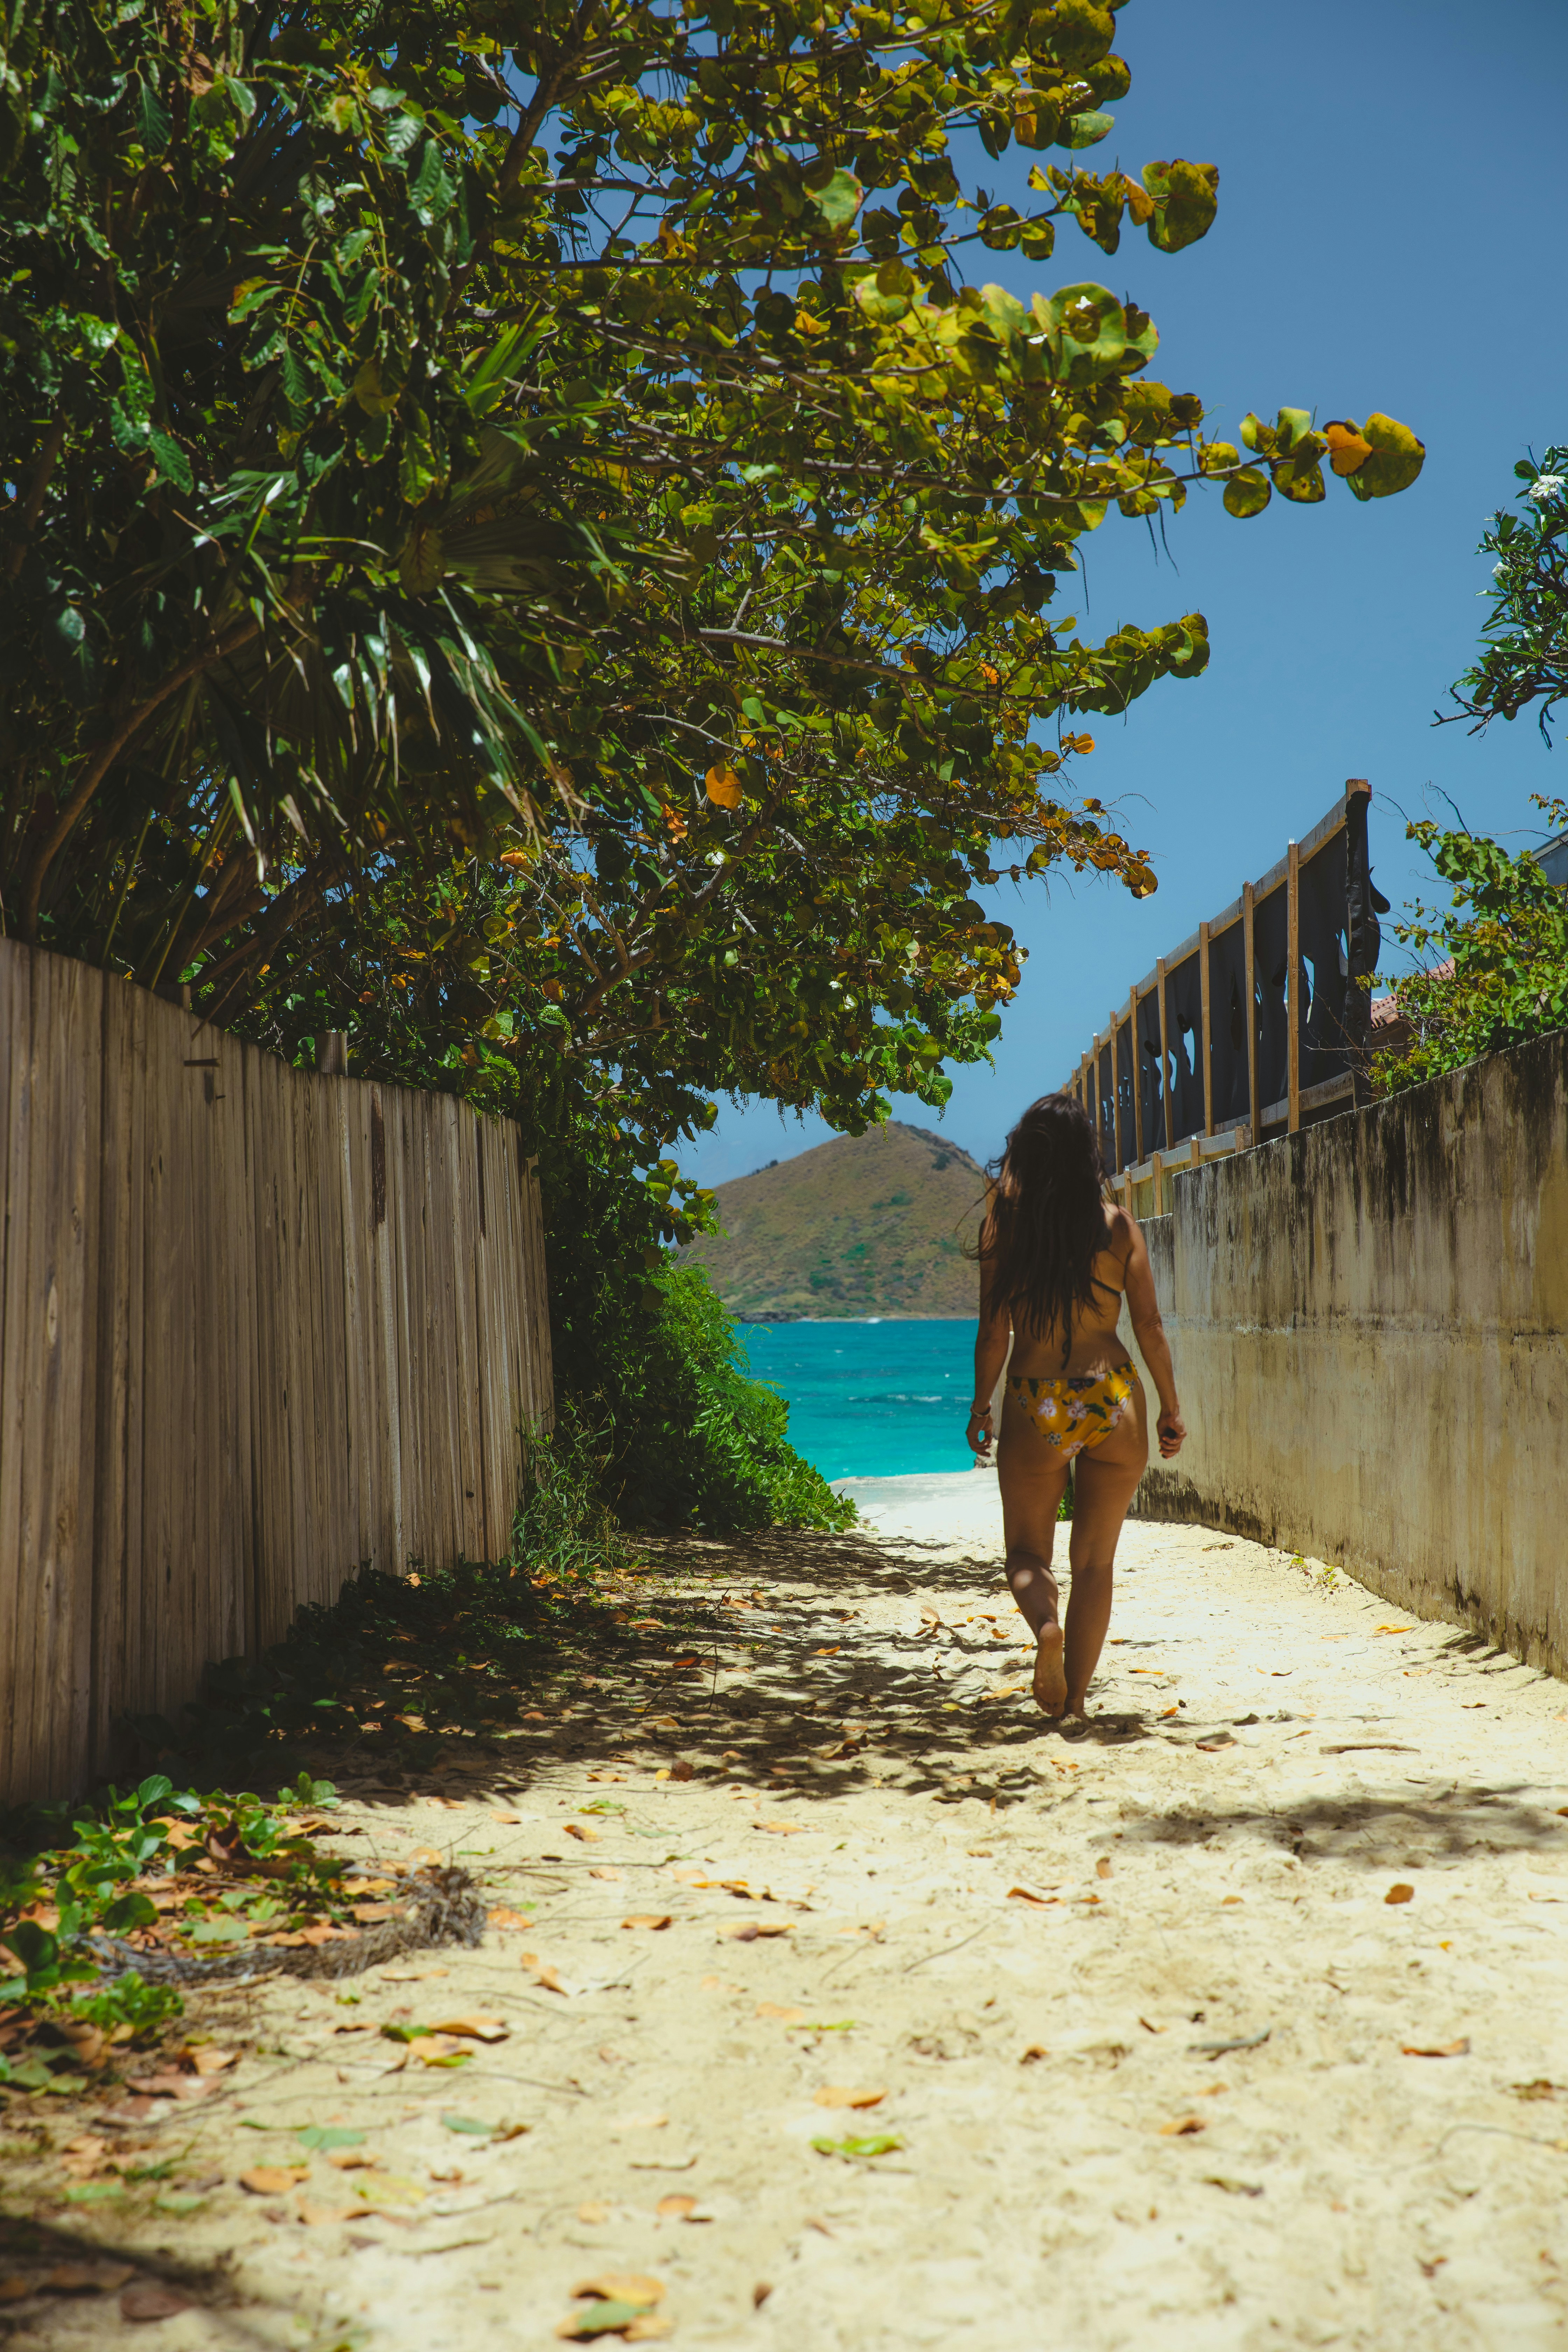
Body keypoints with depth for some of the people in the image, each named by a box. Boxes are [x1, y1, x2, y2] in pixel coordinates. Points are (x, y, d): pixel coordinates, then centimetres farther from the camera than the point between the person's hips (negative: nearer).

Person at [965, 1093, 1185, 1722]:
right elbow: (1150, 1327, 0)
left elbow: (993, 1333, -3)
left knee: (1027, 1551, 13)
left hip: (1035, 1408, -1)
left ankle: (1047, 1626, -17)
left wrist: (981, 1407, 10)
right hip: (1114, 1400, 1)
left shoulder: (1004, 1226, -4)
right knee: (1095, 1560, 13)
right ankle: (1075, 1696, 15)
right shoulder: (1118, 1225, -1)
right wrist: (1170, 1408, 10)